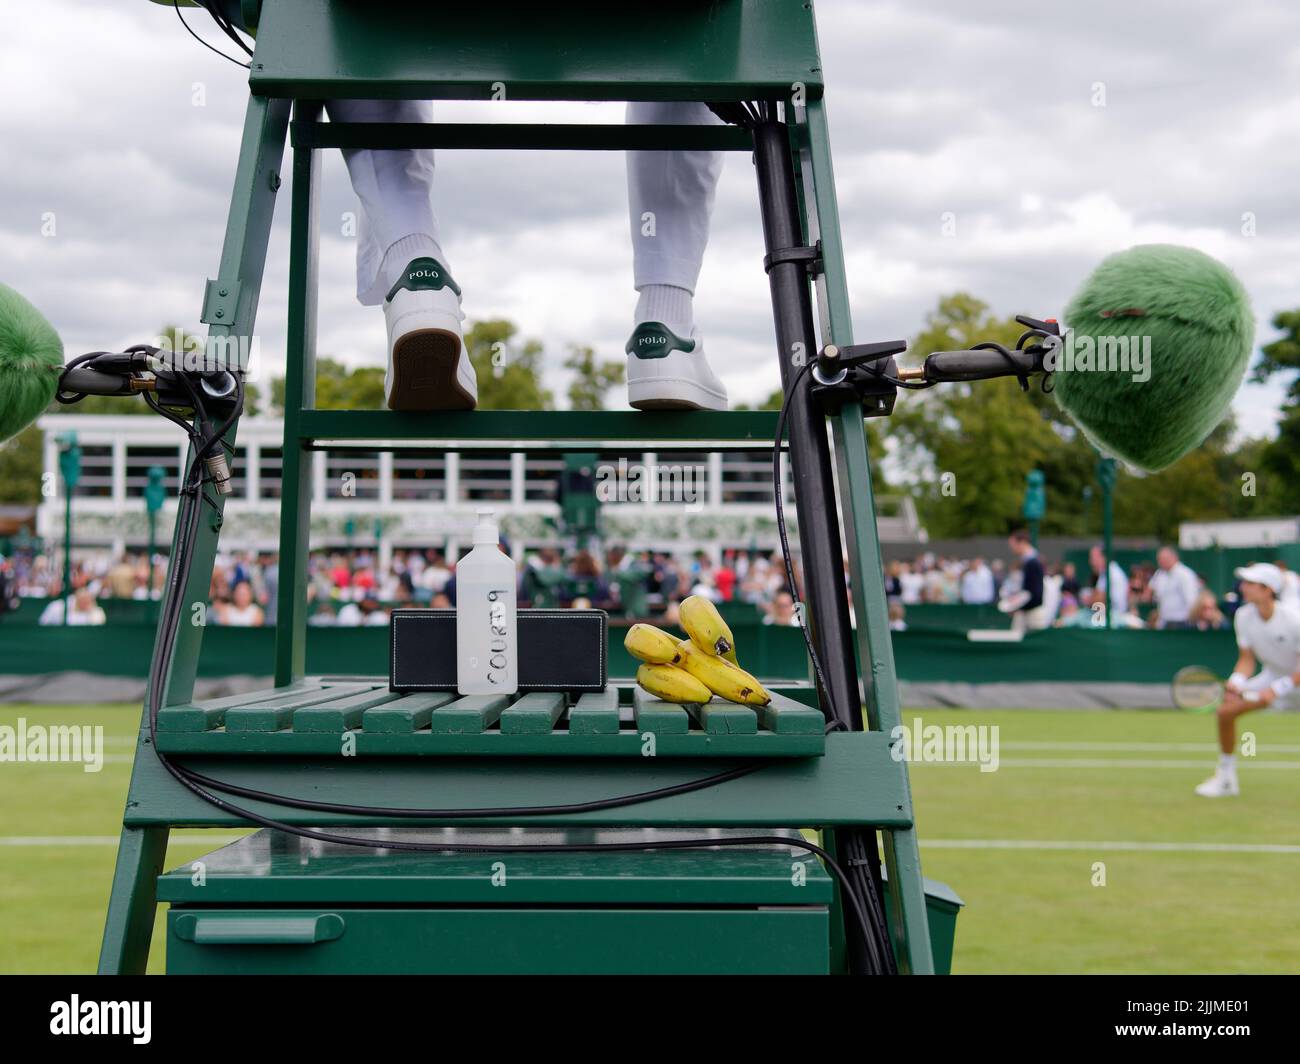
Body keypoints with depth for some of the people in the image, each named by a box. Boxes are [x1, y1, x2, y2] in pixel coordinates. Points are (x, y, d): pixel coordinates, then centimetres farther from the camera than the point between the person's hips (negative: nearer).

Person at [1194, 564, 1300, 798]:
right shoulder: (1244, 616, -12)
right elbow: (1247, 659, -3)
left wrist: (1276, 690, -30)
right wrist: (1235, 683, -21)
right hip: (1272, 674, 5)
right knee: (1225, 710, -4)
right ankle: (1226, 779, 12)